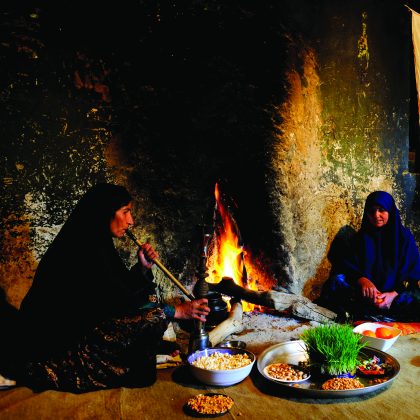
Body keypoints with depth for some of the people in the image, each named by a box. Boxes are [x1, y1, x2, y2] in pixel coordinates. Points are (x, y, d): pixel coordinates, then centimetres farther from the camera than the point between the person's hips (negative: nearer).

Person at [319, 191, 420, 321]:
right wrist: (361, 279, -25)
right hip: (368, 294, 1)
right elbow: (345, 264, -2)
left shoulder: (404, 237, 6)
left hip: (397, 294, -1)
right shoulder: (361, 237, 11)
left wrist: (394, 294, -20)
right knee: (337, 281, -28)